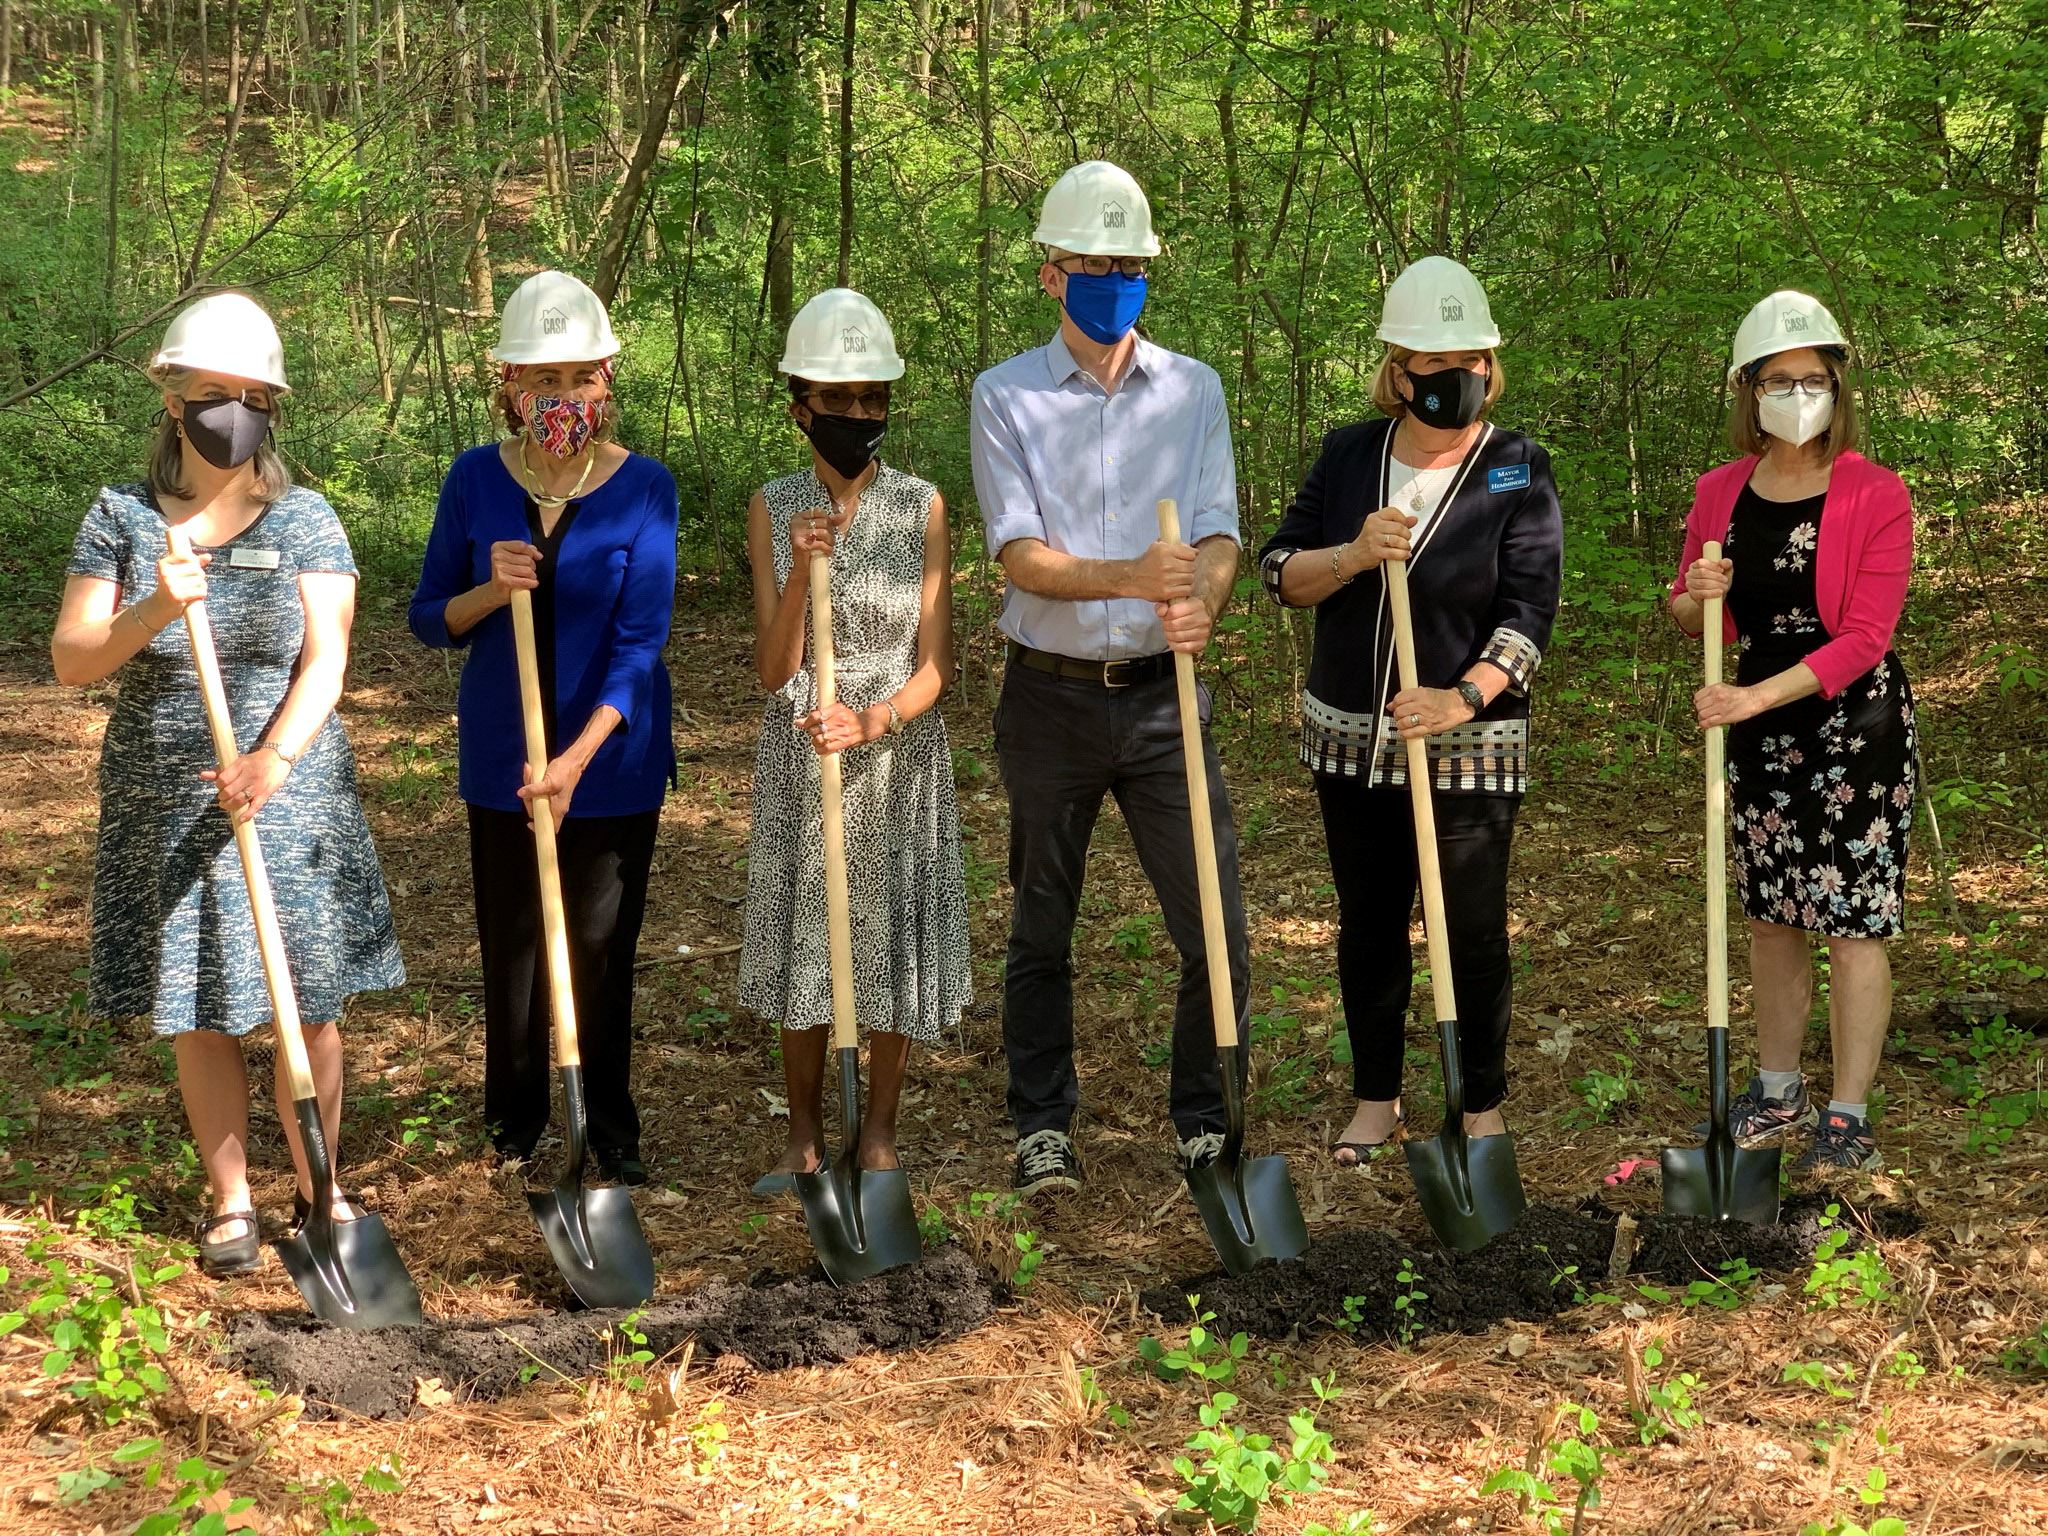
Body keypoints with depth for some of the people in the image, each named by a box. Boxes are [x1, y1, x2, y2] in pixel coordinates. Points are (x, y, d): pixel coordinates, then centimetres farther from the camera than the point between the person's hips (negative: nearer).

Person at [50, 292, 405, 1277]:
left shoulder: (306, 522, -2)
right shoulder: (121, 518, 0)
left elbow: (324, 661, -11)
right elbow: (70, 661, -5)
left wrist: (273, 761, -28)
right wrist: (153, 611, -24)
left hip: (292, 796, 0)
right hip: (166, 806, 1)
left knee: (309, 1004, 4)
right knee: (198, 1012, 7)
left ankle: (318, 1189, 20)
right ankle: (229, 1203, 21)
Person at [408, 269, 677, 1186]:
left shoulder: (643, 488, -11)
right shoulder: (476, 480, -5)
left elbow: (641, 641, -15)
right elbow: (429, 620, 2)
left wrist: (578, 757, -26)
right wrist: (489, 592, -20)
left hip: (614, 759, -2)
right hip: (502, 758, 2)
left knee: (602, 949, 6)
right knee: (509, 946, 12)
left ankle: (611, 1131, 22)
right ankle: (515, 1124, 29)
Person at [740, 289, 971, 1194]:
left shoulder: (922, 508, -5)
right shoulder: (773, 510, -3)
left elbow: (933, 666, -7)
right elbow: (773, 671, -8)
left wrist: (874, 722, -25)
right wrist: (800, 571, -23)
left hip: (897, 755, -1)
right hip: (800, 760, 1)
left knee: (891, 938, 6)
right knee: (802, 941, 7)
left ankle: (878, 1137, 20)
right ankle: (804, 1140, 20)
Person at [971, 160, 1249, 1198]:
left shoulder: (1193, 389, 6)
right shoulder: (1006, 395, -1)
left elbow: (1219, 531, -1)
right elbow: (1019, 556, -10)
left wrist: (1200, 598, -25)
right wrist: (1131, 578, -28)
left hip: (1162, 693, 1)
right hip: (1051, 694, -1)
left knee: (1216, 927, -3)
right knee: (1041, 928, 10)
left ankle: (1202, 1123, 14)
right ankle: (1042, 1125, 23)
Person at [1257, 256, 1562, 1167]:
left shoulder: (1516, 473, -7)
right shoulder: (1349, 456, 2)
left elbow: (1528, 607, -14)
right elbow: (1280, 571, -1)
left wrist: (1466, 697, -28)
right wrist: (1353, 555, -21)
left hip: (1469, 746, -3)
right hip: (1350, 739, 3)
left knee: (1473, 929, 4)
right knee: (1368, 923, 14)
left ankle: (1482, 1105, 21)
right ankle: (1376, 1099, 28)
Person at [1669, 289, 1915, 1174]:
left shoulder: (1876, 497, -12)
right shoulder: (1721, 493, 4)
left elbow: (1864, 636, -17)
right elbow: (1691, 620, 13)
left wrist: (1758, 696, -25)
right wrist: (1697, 596, -11)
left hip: (1855, 725, -5)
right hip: (1759, 727, 5)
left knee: (1853, 921, -2)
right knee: (1772, 914, 14)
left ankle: (1848, 1118, 6)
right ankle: (1778, 1093, 28)